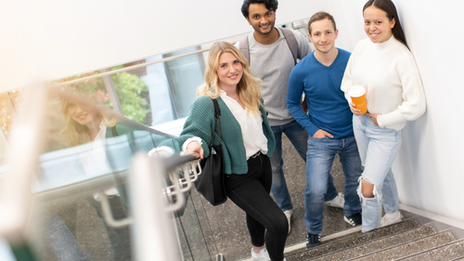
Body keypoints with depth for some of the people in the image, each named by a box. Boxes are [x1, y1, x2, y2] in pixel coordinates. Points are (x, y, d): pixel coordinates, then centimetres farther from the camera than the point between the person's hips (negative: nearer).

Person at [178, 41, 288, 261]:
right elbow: (191, 133, -30)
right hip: (237, 175, -7)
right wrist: (194, 144, -49)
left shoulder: (250, 92, -3)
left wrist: (266, 148, 9)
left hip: (262, 162, 7)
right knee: (278, 222, -15)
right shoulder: (207, 103, -24)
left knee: (257, 211, 29)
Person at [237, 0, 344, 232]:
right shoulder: (240, 50, -18)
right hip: (264, 122, -1)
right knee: (273, 168, 16)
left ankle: (331, 196, 43)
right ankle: (284, 209, 41)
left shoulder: (295, 39, -14)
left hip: (295, 116, 1)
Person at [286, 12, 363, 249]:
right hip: (321, 138, -2)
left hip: (352, 135, 3)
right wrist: (312, 129, -7)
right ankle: (313, 228, 20)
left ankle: (352, 211, 51)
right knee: (315, 190, -9)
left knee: (355, 178, 19)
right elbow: (292, 104, 0)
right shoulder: (301, 70, -14)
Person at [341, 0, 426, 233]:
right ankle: (393, 213, 50)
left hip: (386, 130, -6)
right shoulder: (362, 47, -6)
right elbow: (347, 80, 11)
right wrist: (351, 101, -8)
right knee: (382, 171, 26)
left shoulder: (402, 56, -24)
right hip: (360, 122, 6)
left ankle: (368, 232, 23)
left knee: (368, 188, -1)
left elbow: (416, 106, -24)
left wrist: (382, 119, -16)